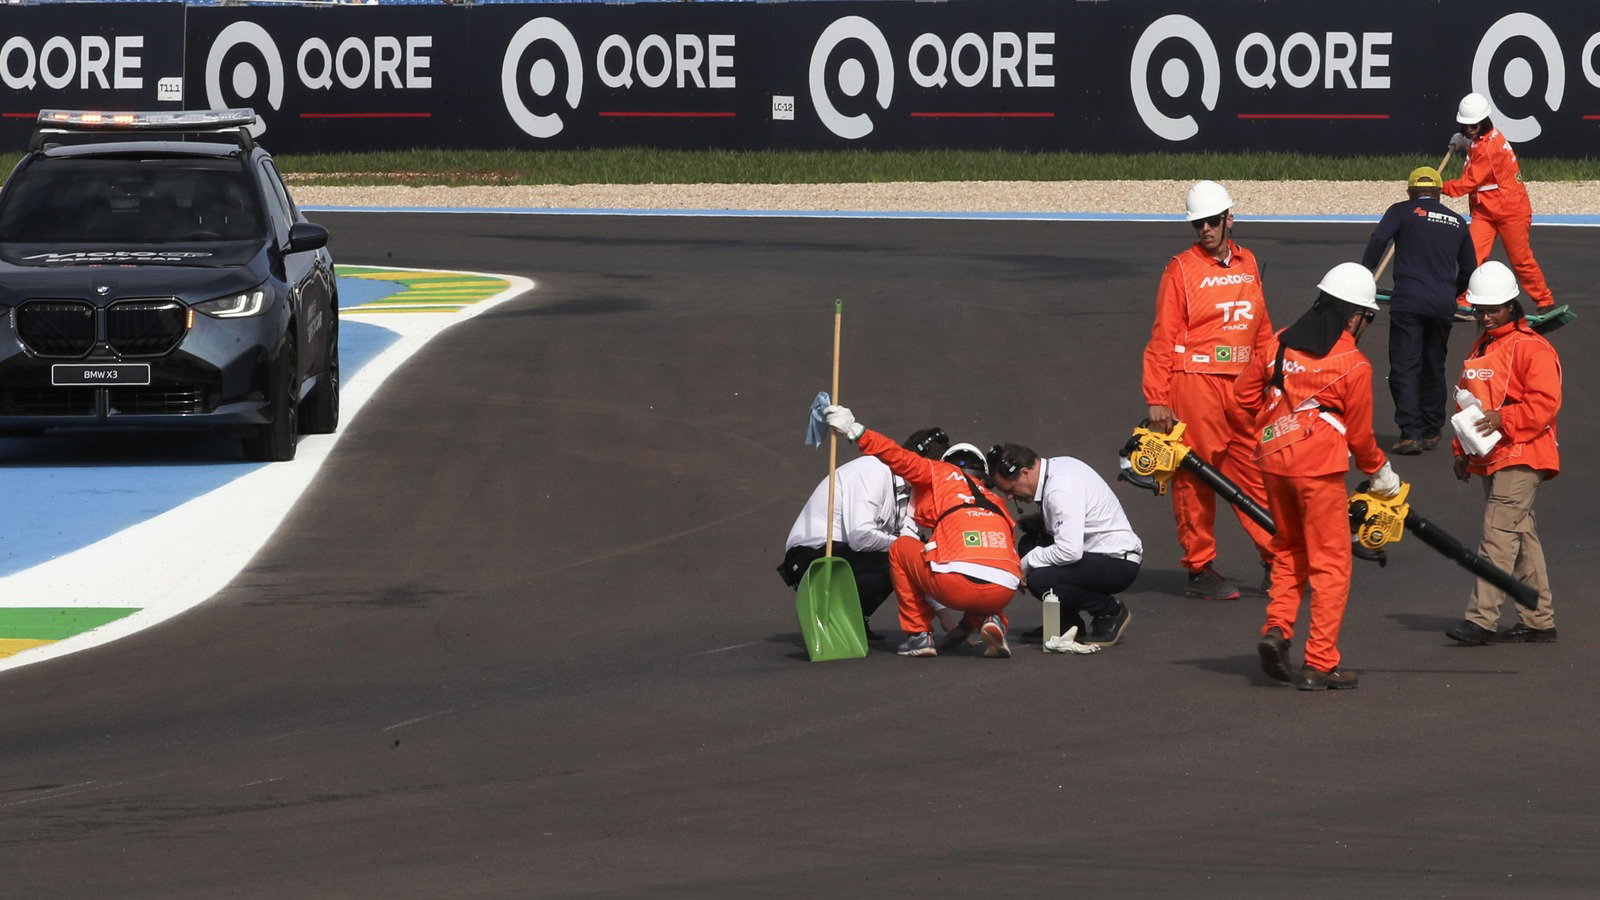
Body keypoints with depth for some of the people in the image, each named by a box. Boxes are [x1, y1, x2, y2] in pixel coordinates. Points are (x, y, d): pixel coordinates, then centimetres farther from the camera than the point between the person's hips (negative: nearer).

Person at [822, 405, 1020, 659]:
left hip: (958, 582, -5)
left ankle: (919, 635, 18)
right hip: (1003, 593, 5)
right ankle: (991, 623, 8)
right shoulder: (996, 502, 34)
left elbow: (902, 459, 3)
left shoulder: (944, 474, 21)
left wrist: (855, 431, 8)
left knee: (900, 547, 24)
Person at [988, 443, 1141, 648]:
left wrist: (1028, 563, -17)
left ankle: (1111, 612, -5)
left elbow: (1070, 551, -32)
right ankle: (1068, 624, 15)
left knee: (1040, 581, -26)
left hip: (1119, 564, -10)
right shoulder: (1056, 465, 5)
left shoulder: (1061, 492, -26)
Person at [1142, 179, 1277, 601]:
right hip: (1195, 381, -5)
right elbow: (1162, 340, -5)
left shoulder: (1248, 263, 14)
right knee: (1195, 479, 1)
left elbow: (1261, 330, 20)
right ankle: (1200, 570, 7)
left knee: (1256, 471, 5)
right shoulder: (1182, 269, -3)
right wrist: (1157, 400, -10)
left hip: (1242, 384, 5)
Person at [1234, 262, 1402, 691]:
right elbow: (1359, 433, -2)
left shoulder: (1279, 345, 4)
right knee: (1330, 564, 3)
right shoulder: (1353, 365, -9)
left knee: (1288, 549, 24)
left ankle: (1277, 628, 7)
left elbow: (1245, 393, 12)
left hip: (1274, 459, 5)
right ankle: (1320, 664, 3)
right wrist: (1380, 472, 16)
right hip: (1319, 466, -5)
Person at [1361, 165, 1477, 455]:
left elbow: (1377, 240, -12)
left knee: (1404, 368, -4)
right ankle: (1431, 431, 24)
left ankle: (1411, 433, -14)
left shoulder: (1402, 212, 5)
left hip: (1408, 301, -4)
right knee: (1434, 367, 17)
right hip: (1443, 306, 4)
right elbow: (1469, 268, 23)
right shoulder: (1456, 222, 17)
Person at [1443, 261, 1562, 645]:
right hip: (1490, 459, 9)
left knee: (1498, 536, -14)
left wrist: (1504, 419, -25)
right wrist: (1462, 451, 21)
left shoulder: (1532, 348, -9)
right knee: (1521, 536, 12)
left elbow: (1545, 402, -17)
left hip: (1520, 458, -9)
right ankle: (1539, 621, 16)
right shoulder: (1480, 348, 19)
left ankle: (1482, 619, -18)